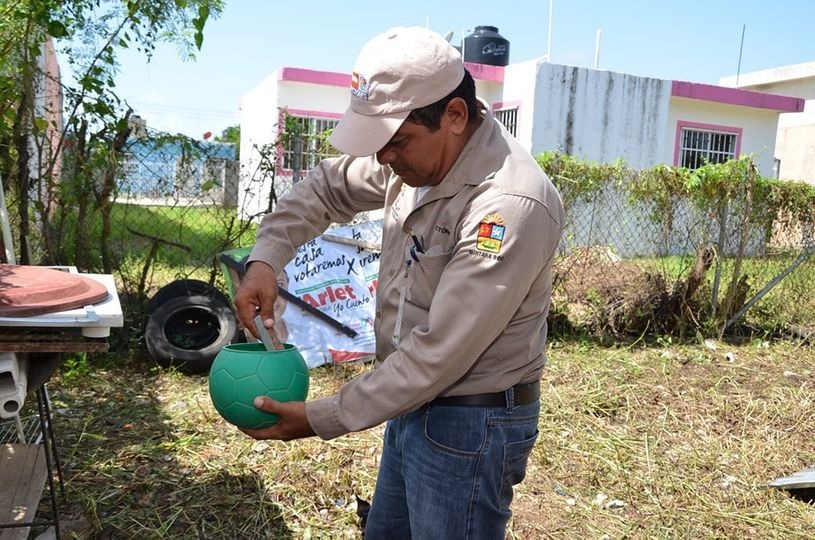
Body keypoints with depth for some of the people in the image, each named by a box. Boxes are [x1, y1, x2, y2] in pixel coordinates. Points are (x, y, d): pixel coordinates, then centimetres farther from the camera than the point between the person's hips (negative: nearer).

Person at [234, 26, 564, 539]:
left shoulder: (511, 206, -29)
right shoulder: (419, 153, -3)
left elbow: (438, 354, -28)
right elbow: (327, 186, 11)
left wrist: (322, 419, -20)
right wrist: (265, 258, -5)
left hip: (471, 423, -8)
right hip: (415, 403, 8)